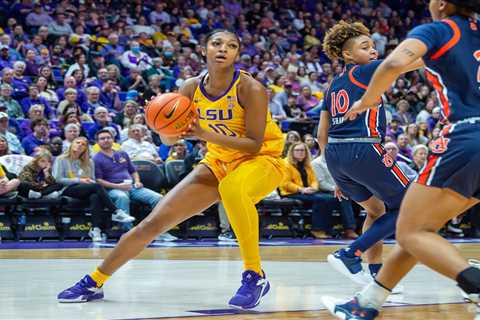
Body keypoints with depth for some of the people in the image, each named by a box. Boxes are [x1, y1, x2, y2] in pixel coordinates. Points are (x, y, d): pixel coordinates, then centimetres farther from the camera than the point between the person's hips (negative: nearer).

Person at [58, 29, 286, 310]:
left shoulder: (250, 89, -21)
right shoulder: (192, 88, -7)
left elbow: (254, 144, -23)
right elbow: (170, 139, 0)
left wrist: (206, 135, -34)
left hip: (263, 160, -5)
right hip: (218, 161, 5)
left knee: (232, 188, -42)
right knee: (156, 221, -2)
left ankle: (255, 276, -26)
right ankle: (95, 282, 13)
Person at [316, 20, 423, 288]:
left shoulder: (333, 86, 20)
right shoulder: (364, 72, 0)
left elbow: (322, 135, 19)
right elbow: (409, 62, -9)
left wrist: (338, 176, 25)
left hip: (334, 154, 8)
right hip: (363, 151, -8)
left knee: (377, 210, 25)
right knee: (407, 207, 2)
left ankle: (376, 273, 18)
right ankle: (349, 255, -5)